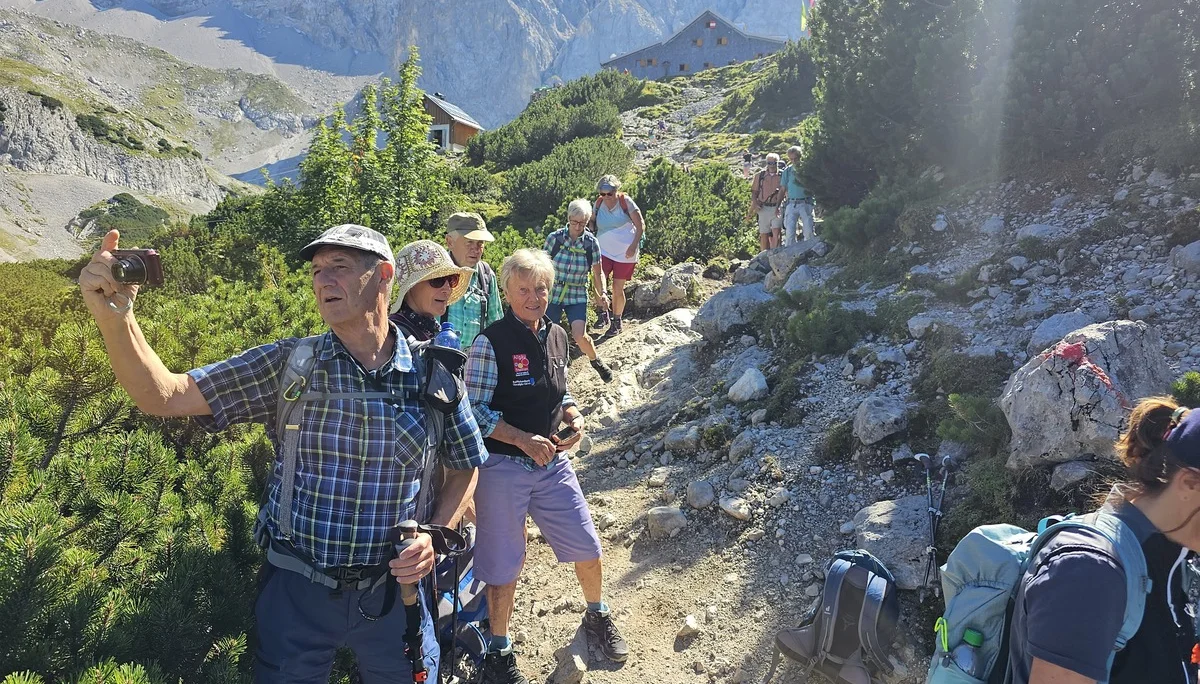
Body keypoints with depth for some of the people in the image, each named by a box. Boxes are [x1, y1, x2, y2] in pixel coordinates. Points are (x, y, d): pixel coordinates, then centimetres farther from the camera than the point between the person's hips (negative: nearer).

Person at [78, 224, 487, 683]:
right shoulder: (286, 365, -8)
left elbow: (465, 469, 5)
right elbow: (162, 396, -14)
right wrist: (115, 315, -30)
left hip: (395, 588, 0)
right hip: (297, 591, 0)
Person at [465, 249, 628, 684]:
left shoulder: (556, 336, 5)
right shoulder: (490, 343, -14)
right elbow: (475, 412, -15)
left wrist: (575, 418, -3)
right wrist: (523, 440, -24)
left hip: (552, 463, 5)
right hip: (503, 467, -5)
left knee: (587, 549, 12)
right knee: (504, 566, 8)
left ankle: (597, 616, 41)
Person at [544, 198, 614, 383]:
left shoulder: (591, 243, -6)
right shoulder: (554, 238, -10)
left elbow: (598, 273, 4)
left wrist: (601, 294, -11)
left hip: (577, 297, 0)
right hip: (553, 294, 1)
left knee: (580, 335, -16)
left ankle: (596, 361, 14)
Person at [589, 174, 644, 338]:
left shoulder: (625, 202, -11)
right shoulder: (599, 203, -1)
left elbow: (641, 226, -8)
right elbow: (592, 222, 18)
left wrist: (633, 246, -17)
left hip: (625, 253, -3)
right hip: (604, 251, 3)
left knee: (617, 289, 4)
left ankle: (616, 322, 22)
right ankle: (603, 313, 4)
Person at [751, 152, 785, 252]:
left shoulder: (782, 176, 5)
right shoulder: (759, 175, 10)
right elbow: (754, 192, 14)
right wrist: (755, 204, -2)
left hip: (776, 208, -2)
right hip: (763, 209, 2)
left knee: (776, 232, -14)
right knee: (764, 234, 6)